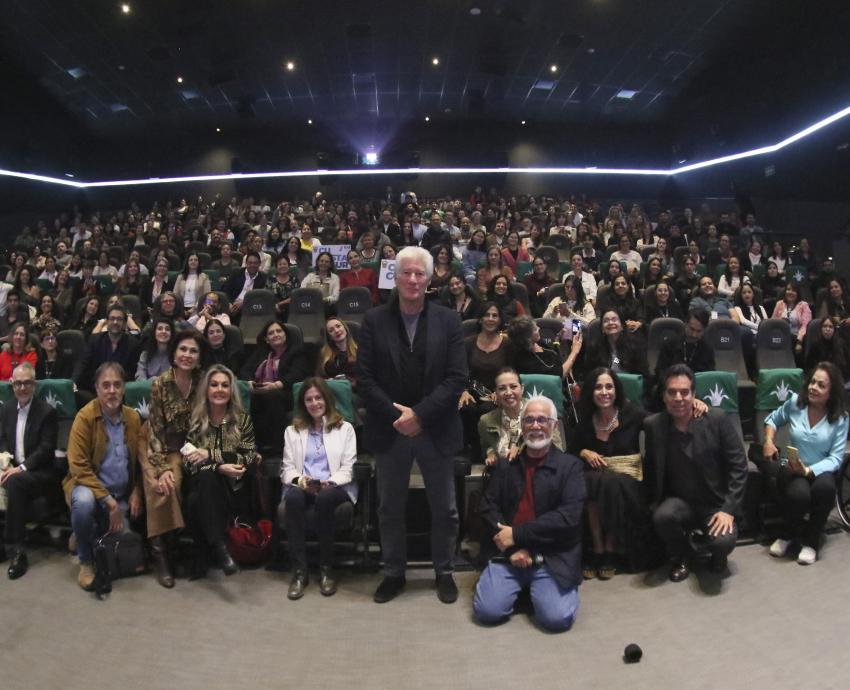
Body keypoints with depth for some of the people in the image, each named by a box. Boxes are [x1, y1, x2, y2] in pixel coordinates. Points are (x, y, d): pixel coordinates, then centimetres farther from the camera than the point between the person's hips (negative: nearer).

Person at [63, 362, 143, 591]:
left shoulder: (133, 417, 2)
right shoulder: (85, 417, -13)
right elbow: (79, 467, -18)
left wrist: (136, 492, -1)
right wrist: (108, 500, -22)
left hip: (121, 495, 4)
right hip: (89, 487, -4)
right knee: (84, 501, -37)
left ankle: (98, 537, 32)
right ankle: (86, 562, -13)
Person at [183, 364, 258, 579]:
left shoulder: (242, 419, 6)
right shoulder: (194, 420, 5)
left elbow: (249, 457, -5)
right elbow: (188, 463, -5)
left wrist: (210, 454, -16)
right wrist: (220, 468, -23)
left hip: (231, 486, 0)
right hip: (202, 484, 0)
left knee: (198, 501, -31)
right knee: (207, 476, -36)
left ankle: (203, 557, -20)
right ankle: (220, 547, -41)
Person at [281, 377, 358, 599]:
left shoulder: (345, 428, 14)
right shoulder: (292, 431, 20)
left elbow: (348, 468, 4)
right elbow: (287, 468, 10)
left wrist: (330, 482, -15)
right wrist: (299, 479, -13)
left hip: (334, 487, -1)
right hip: (302, 486, 2)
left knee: (324, 498, -37)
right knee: (293, 498, -35)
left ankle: (326, 568, -24)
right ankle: (299, 571, -30)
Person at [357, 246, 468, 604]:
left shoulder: (448, 320, -2)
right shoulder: (374, 320, -1)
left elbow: (457, 377, -8)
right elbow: (365, 378, -5)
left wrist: (419, 414, -16)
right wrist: (395, 416, -14)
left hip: (435, 429, 0)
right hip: (390, 428, 1)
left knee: (444, 508, 12)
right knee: (390, 508, 14)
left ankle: (444, 572, 32)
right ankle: (393, 573, 32)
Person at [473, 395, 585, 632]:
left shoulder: (570, 465, 1)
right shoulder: (505, 464, 10)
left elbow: (569, 515, -11)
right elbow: (488, 507, 4)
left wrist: (517, 534, -15)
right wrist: (513, 548, -11)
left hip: (553, 558, -2)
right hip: (507, 553, 2)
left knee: (557, 618, -21)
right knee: (487, 611, -15)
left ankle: (538, 586, 11)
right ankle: (523, 584, 14)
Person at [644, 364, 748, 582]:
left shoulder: (718, 419, -12)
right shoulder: (653, 425, -8)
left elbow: (738, 466, -9)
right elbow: (651, 470, 5)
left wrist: (729, 509, -15)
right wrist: (655, 502, -6)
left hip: (717, 503, -1)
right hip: (680, 501, 1)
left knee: (723, 542, -29)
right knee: (662, 517, -31)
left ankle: (716, 553, 14)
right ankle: (680, 556, 6)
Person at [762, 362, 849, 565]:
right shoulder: (795, 402, -2)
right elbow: (773, 419, 18)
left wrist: (809, 470, -26)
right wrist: (768, 441, -1)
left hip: (820, 471, 0)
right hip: (793, 469, 0)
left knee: (825, 488, -38)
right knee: (799, 494, -36)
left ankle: (811, 540, -10)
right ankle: (790, 533, 1)